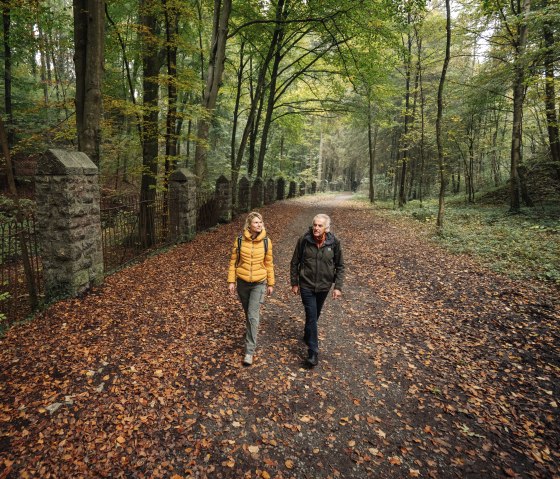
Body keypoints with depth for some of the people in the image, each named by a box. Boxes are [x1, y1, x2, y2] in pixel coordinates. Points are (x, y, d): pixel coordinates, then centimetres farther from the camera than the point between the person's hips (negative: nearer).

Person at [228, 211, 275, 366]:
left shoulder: (266, 241, -7)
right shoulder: (240, 240, -7)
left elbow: (269, 263, 2)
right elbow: (233, 261, 0)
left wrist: (271, 283, 5)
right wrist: (231, 281, -4)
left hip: (259, 283, -1)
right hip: (242, 282, 2)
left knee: (253, 315, -8)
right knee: (248, 313, 18)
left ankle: (250, 351, 1)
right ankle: (252, 334, 47)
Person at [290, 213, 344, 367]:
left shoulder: (334, 242, -10)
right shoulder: (304, 240, -13)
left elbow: (340, 266, 0)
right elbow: (295, 262, -2)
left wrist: (338, 286, -5)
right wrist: (294, 283, 1)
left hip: (324, 286, 2)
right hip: (306, 285, -2)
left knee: (315, 315, 20)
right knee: (311, 317, -7)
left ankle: (307, 337, 46)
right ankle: (313, 352, 1)